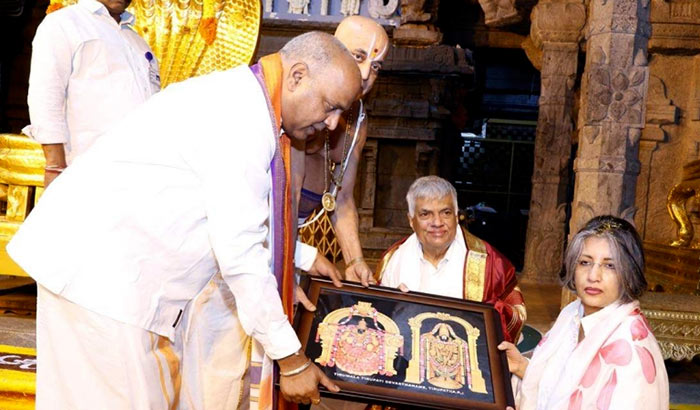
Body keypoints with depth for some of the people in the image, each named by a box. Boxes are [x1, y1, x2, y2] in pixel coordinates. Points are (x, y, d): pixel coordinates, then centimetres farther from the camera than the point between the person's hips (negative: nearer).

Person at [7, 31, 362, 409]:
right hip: (96, 269, -10)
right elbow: (239, 252, -22)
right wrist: (291, 360, -16)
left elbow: (234, 217, 21)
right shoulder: (243, 117, -21)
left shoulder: (239, 97, 10)